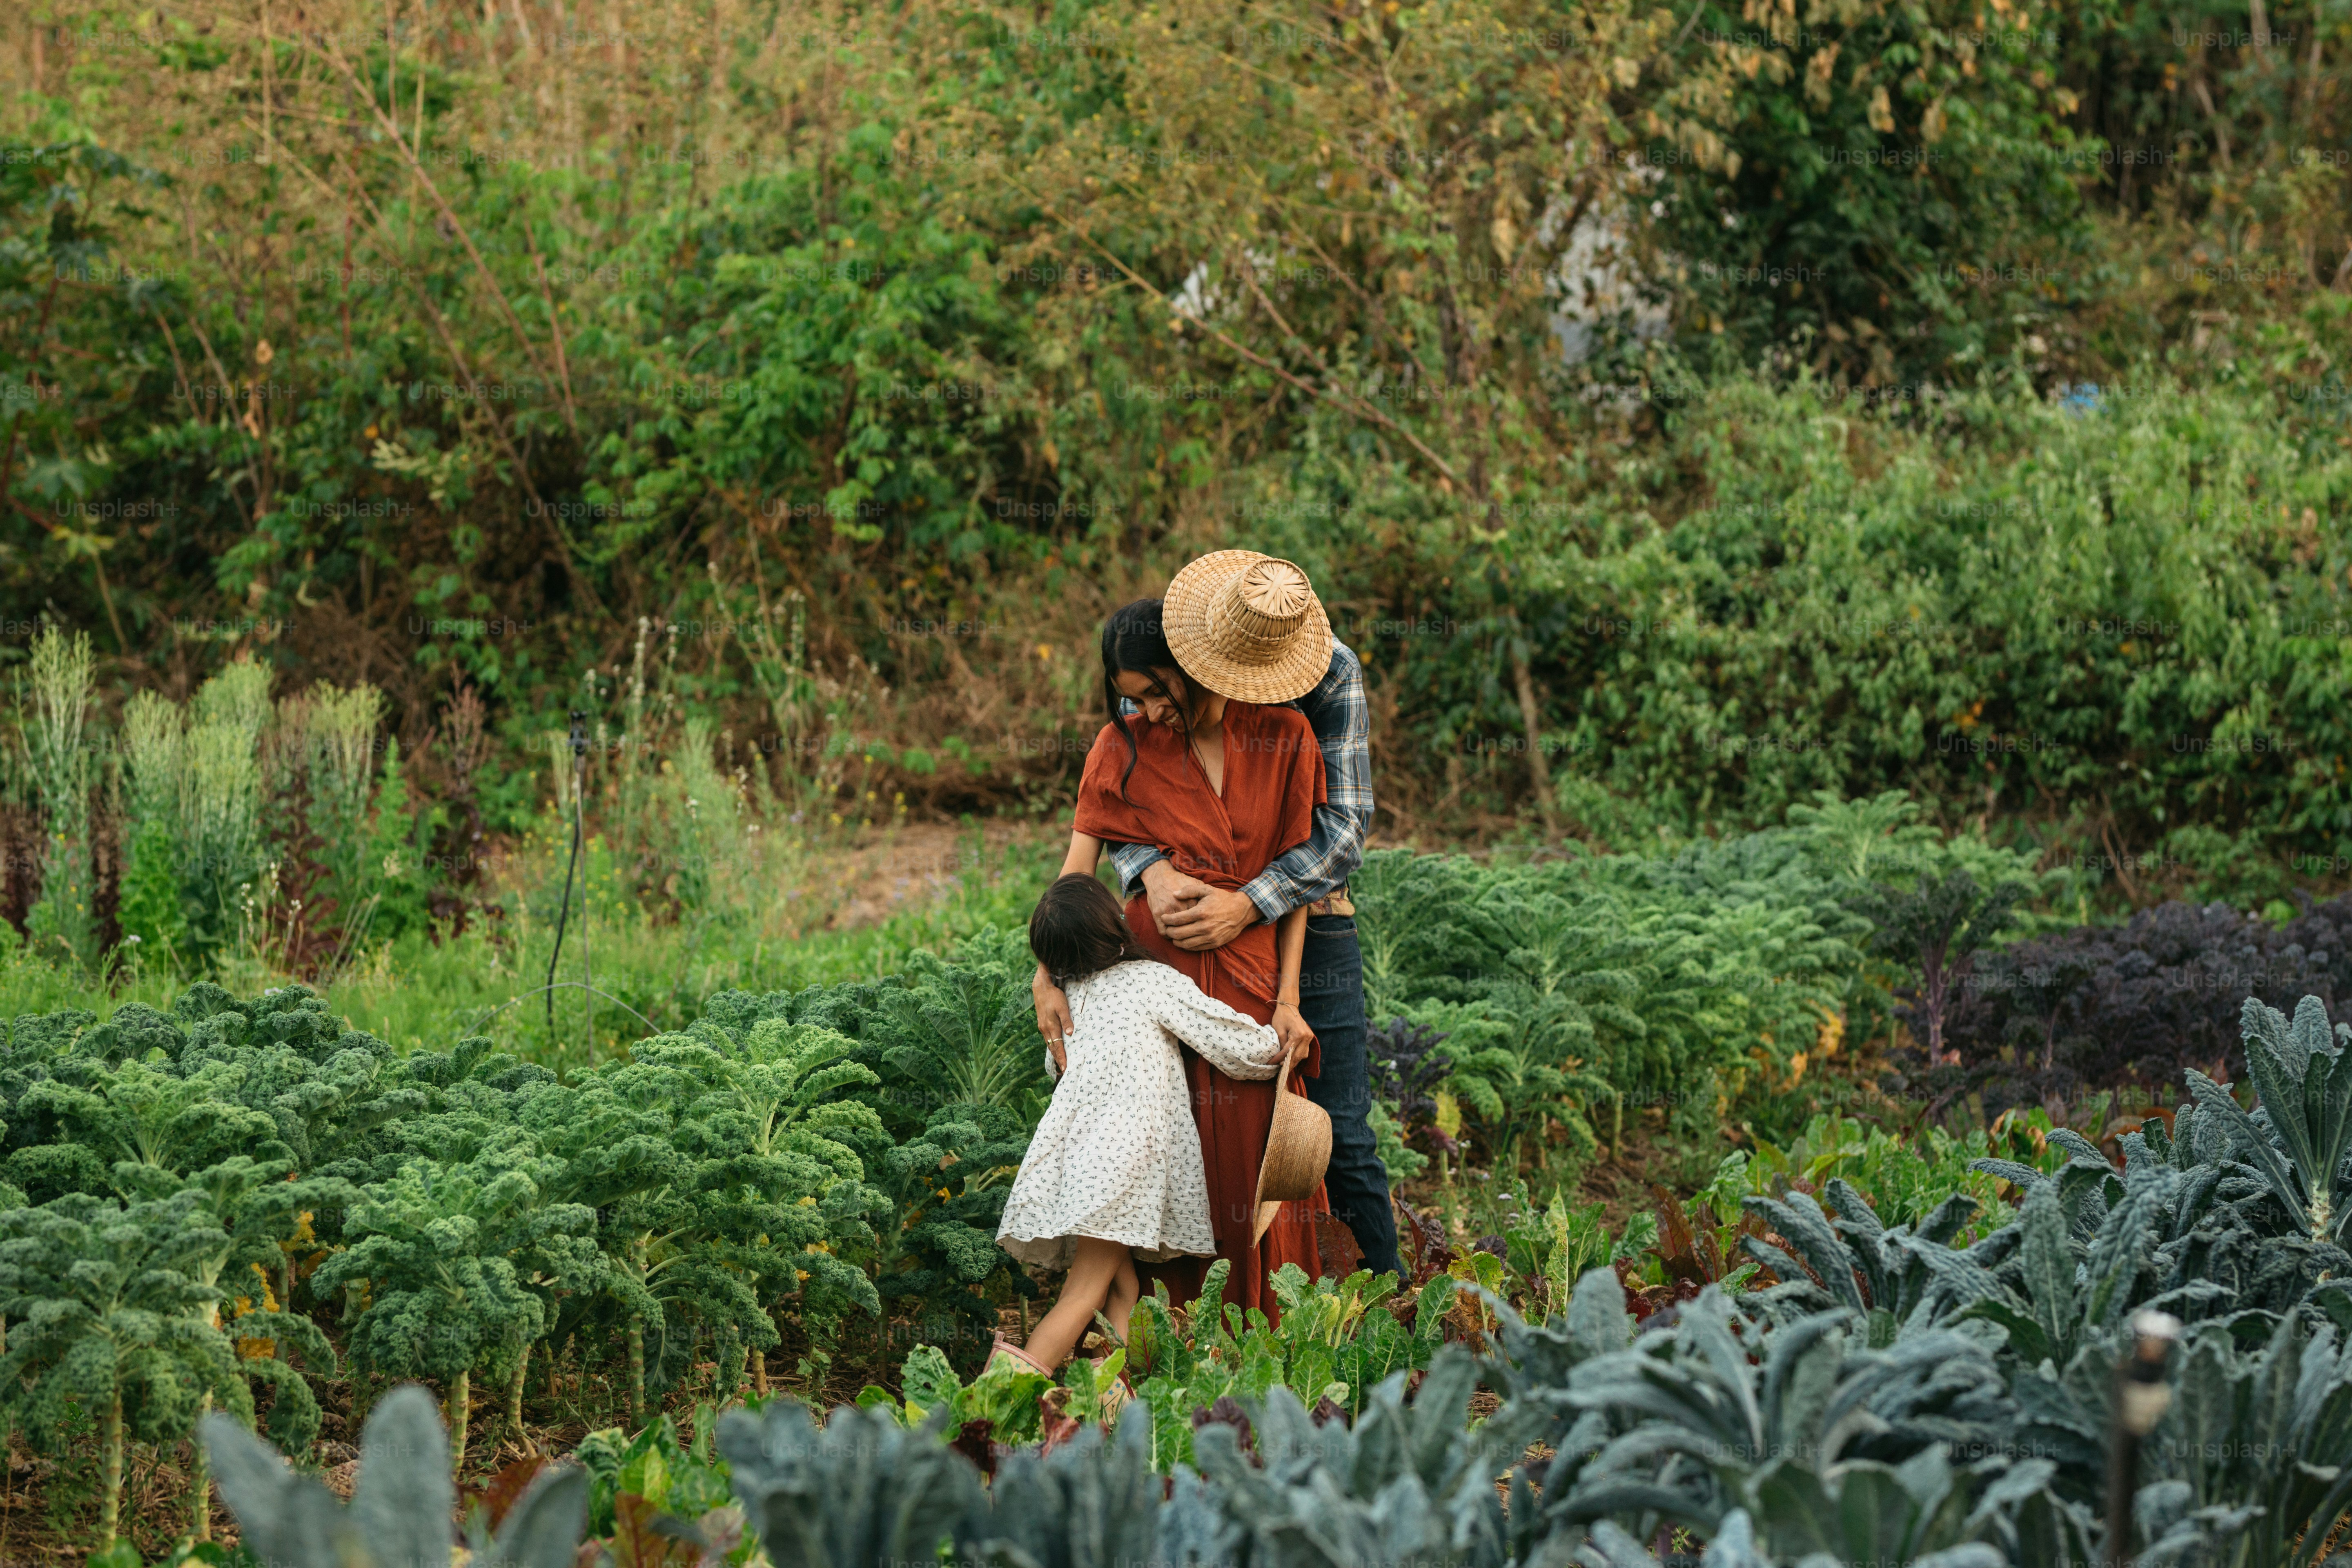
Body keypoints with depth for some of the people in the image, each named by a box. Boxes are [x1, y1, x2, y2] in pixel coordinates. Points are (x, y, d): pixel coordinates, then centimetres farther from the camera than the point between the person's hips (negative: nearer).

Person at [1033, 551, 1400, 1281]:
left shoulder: (1333, 672, -14)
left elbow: (1344, 829, -17)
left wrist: (1247, 906, -28)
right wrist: (1155, 871, -30)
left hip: (1307, 915, -2)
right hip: (1193, 910, 2)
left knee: (1340, 1137, -2)